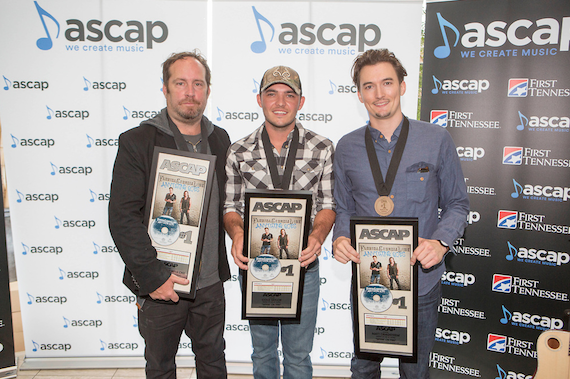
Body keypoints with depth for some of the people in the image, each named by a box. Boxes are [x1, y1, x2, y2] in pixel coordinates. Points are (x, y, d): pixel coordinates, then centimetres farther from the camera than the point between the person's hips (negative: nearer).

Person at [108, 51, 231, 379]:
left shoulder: (220, 140, 4)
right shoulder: (136, 142, -10)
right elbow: (122, 217, -14)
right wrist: (152, 276, -18)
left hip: (211, 282, 3)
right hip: (160, 284, -3)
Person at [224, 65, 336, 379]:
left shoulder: (322, 148, -2)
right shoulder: (239, 152, -1)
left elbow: (328, 203, -1)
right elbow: (230, 206, 2)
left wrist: (317, 236, -20)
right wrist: (237, 234, -19)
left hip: (303, 263, -1)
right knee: (263, 351, 21)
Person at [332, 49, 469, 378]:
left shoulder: (436, 139, -5)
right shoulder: (347, 147, 2)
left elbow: (457, 203, 1)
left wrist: (441, 241, -17)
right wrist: (340, 238, -11)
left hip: (421, 280, -1)